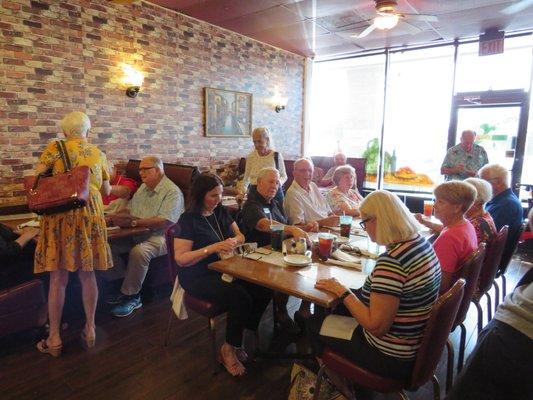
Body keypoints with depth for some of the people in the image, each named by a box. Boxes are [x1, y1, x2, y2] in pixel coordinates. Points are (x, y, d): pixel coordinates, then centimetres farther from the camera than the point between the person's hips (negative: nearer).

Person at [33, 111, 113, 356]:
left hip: (61, 215, -2)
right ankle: (90, 330, 21)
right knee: (87, 275, 11)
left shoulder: (54, 149, 4)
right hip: (90, 214, 2)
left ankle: (54, 338, 14)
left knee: (58, 278, 5)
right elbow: (106, 191, 15)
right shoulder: (97, 154, 10)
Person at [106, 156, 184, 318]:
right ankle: (122, 284, 3)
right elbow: (130, 209, 24)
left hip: (159, 236, -8)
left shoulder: (172, 192, -12)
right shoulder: (143, 187, 19)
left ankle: (131, 296, -13)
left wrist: (133, 222, -24)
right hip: (136, 234, 8)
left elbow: (164, 222, -23)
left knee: (138, 251, -34)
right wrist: (115, 216, 4)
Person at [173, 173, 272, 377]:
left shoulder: (221, 212, 9)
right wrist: (213, 248, -25)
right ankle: (229, 349, -3)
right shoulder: (188, 220, -11)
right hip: (198, 277, -6)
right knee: (241, 298, -28)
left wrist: (234, 241, -10)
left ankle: (244, 336, 4)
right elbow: (181, 258, -16)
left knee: (264, 290, -16)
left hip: (224, 270, 7)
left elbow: (240, 236, 15)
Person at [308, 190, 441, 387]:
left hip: (393, 358, -9)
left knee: (315, 324, 9)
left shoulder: (391, 260, -33)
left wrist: (342, 292, -19)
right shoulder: (421, 242, -3)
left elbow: (376, 326, -29)